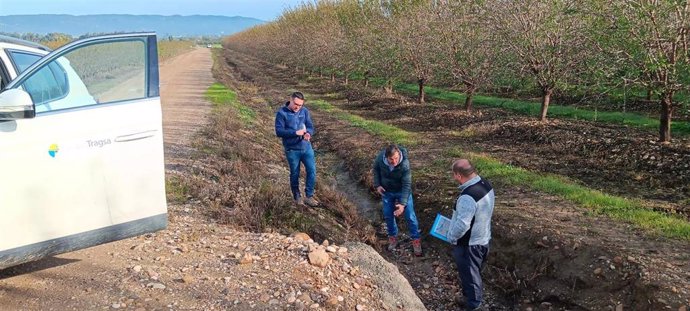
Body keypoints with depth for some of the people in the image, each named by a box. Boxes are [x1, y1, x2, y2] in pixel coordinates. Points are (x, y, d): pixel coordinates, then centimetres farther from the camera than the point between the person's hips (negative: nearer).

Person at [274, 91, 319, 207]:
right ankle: (297, 197, 29)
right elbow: (279, 131, -16)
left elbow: (310, 126, 3)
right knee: (295, 174, 10)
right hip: (292, 150, -3)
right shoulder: (282, 113, -11)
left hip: (306, 147, 3)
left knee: (312, 171, 1)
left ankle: (309, 196, 15)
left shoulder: (304, 111, 1)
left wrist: (308, 133, -22)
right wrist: (296, 133, -24)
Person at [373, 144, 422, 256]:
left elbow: (406, 185, -29)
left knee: (410, 216, 3)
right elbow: (376, 169, -1)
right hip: (387, 191, 3)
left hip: (402, 191, -3)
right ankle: (393, 237, 36)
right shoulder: (380, 158, -25)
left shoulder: (405, 164, -34)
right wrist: (377, 185, -8)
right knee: (388, 216, 13)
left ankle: (416, 240, 21)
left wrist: (403, 204, -35)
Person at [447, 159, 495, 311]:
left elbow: (462, 225, -32)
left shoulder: (468, 197, -35)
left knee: (469, 275, 12)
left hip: (469, 243, -9)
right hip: (483, 237, 9)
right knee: (474, 272, 28)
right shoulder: (486, 184, -5)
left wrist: (451, 237, -13)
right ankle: (473, 298, 47)